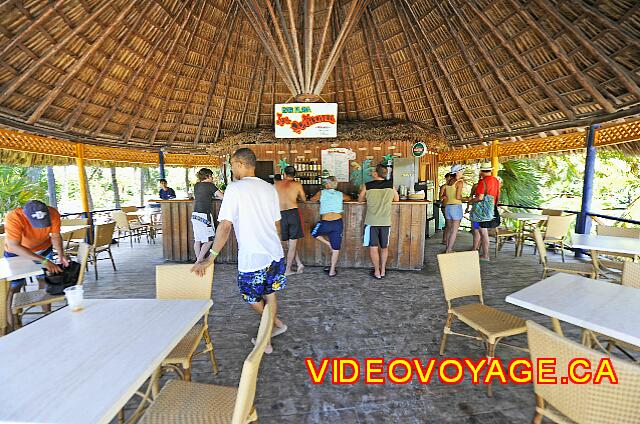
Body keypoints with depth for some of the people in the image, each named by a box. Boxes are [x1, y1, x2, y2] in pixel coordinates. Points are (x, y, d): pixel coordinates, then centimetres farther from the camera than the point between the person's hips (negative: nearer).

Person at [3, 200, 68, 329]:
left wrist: (61, 255, -31)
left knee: (45, 282, 7)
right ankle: (10, 326, 9)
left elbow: (55, 236, -15)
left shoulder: (53, 214, -29)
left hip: (44, 249, 2)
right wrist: (43, 261, -44)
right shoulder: (13, 217, -37)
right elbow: (14, 247, -38)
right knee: (14, 287, -4)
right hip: (17, 252, -2)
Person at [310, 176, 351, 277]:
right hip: (338, 223, 3)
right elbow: (349, 198, 30)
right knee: (336, 248, 10)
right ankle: (332, 271, 16)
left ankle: (329, 244, 13)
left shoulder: (321, 193, 3)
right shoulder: (340, 194, 10)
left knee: (314, 233, 27)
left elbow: (312, 199, 19)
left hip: (325, 223, -2)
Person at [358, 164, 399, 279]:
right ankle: (383, 270, 24)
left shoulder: (367, 186, -7)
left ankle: (377, 272, 14)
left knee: (373, 247, 7)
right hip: (386, 221, 3)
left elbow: (360, 200, 7)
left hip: (371, 221, -2)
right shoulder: (391, 185, -1)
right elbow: (397, 199, 14)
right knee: (384, 247, 16)